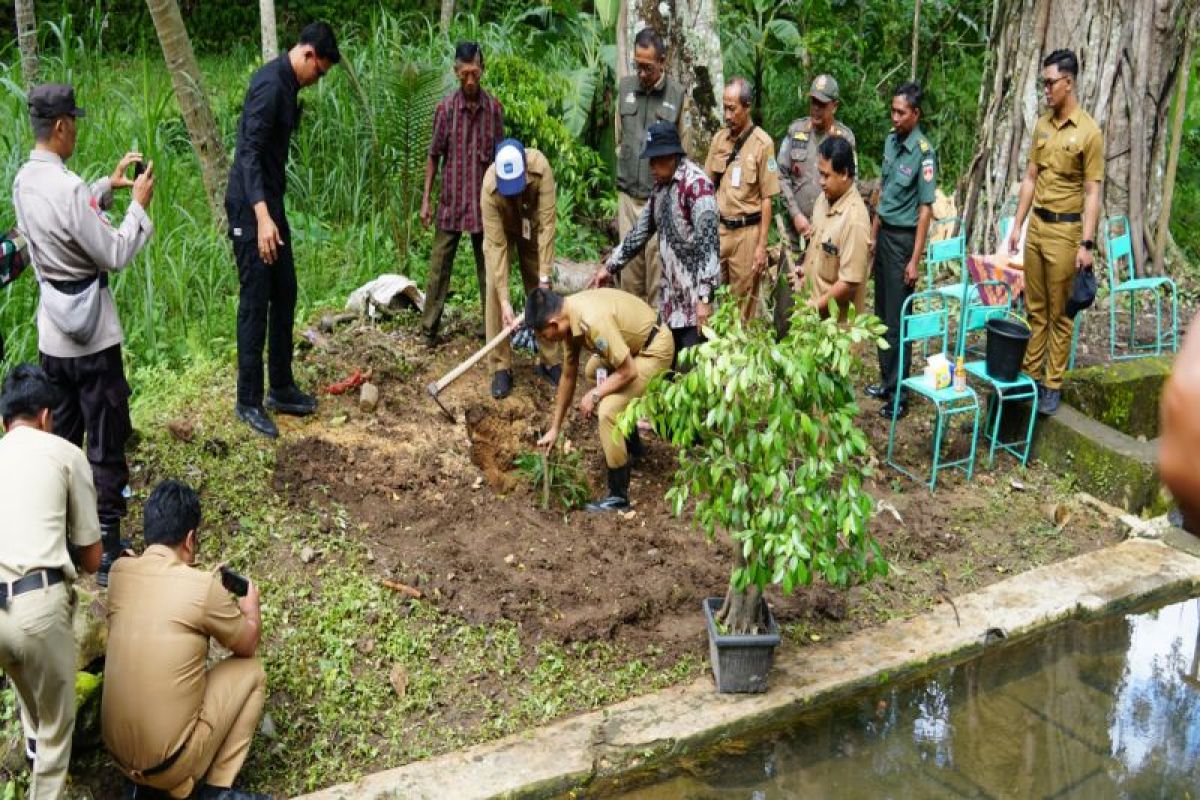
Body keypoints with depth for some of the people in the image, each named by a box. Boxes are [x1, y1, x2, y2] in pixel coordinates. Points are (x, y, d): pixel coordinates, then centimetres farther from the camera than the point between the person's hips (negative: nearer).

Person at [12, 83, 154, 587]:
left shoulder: (25, 182, 4)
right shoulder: (68, 188, -23)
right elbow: (115, 256, -19)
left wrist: (109, 186, 16)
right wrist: (138, 204, -8)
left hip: (52, 333, 8)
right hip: (91, 336, -8)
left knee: (61, 437, 20)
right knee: (106, 442, 0)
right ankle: (108, 550, 6)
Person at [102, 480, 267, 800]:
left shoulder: (119, 571, 0)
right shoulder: (203, 588, -15)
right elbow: (247, 645, 4)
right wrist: (251, 607, 23)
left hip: (116, 751, 6)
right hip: (168, 763, -6)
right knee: (251, 671, 11)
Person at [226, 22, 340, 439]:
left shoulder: (286, 84, 12)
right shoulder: (270, 84, -19)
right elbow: (249, 152, -26)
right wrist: (262, 216, -34)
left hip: (271, 202, 10)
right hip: (251, 209, -10)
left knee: (285, 296, 14)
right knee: (255, 302, -4)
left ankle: (281, 389, 24)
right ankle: (248, 401, 5)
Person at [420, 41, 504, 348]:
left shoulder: (494, 108, -1)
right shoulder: (445, 109, -4)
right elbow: (433, 156, 2)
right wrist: (425, 199, 0)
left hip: (484, 200, 1)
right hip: (451, 199, -1)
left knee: (488, 266, 8)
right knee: (439, 267, 2)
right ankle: (429, 329, 8)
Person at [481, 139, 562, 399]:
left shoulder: (540, 167, -39)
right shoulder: (490, 188, -39)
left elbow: (547, 223, -35)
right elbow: (497, 245, -36)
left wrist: (545, 277, -36)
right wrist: (504, 301, -38)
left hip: (532, 227, 1)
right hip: (502, 229, -1)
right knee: (494, 292, -13)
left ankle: (549, 360, 16)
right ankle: (501, 367, -5)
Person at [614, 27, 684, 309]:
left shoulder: (677, 94, -5)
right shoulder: (625, 87, 7)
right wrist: (619, 178, 13)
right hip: (628, 194, 4)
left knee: (657, 263, -2)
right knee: (629, 263, 9)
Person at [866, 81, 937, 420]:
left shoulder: (923, 152, -17)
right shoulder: (891, 140, 5)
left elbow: (925, 209, -17)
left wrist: (915, 260, -18)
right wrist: (874, 234, 16)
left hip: (904, 238, -7)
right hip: (884, 234, 7)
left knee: (897, 318, -2)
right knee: (882, 313, 14)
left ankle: (899, 394, 6)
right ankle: (887, 380, 27)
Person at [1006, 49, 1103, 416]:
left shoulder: (1089, 132, -10)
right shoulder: (1042, 125, 8)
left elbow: (1092, 193, -11)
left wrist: (1087, 244, -15)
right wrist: (1017, 225, 13)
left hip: (1065, 229, -5)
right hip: (1036, 224, 6)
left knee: (1059, 314, 2)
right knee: (1035, 308, 11)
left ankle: (1052, 385, 9)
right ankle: (1030, 373, 19)